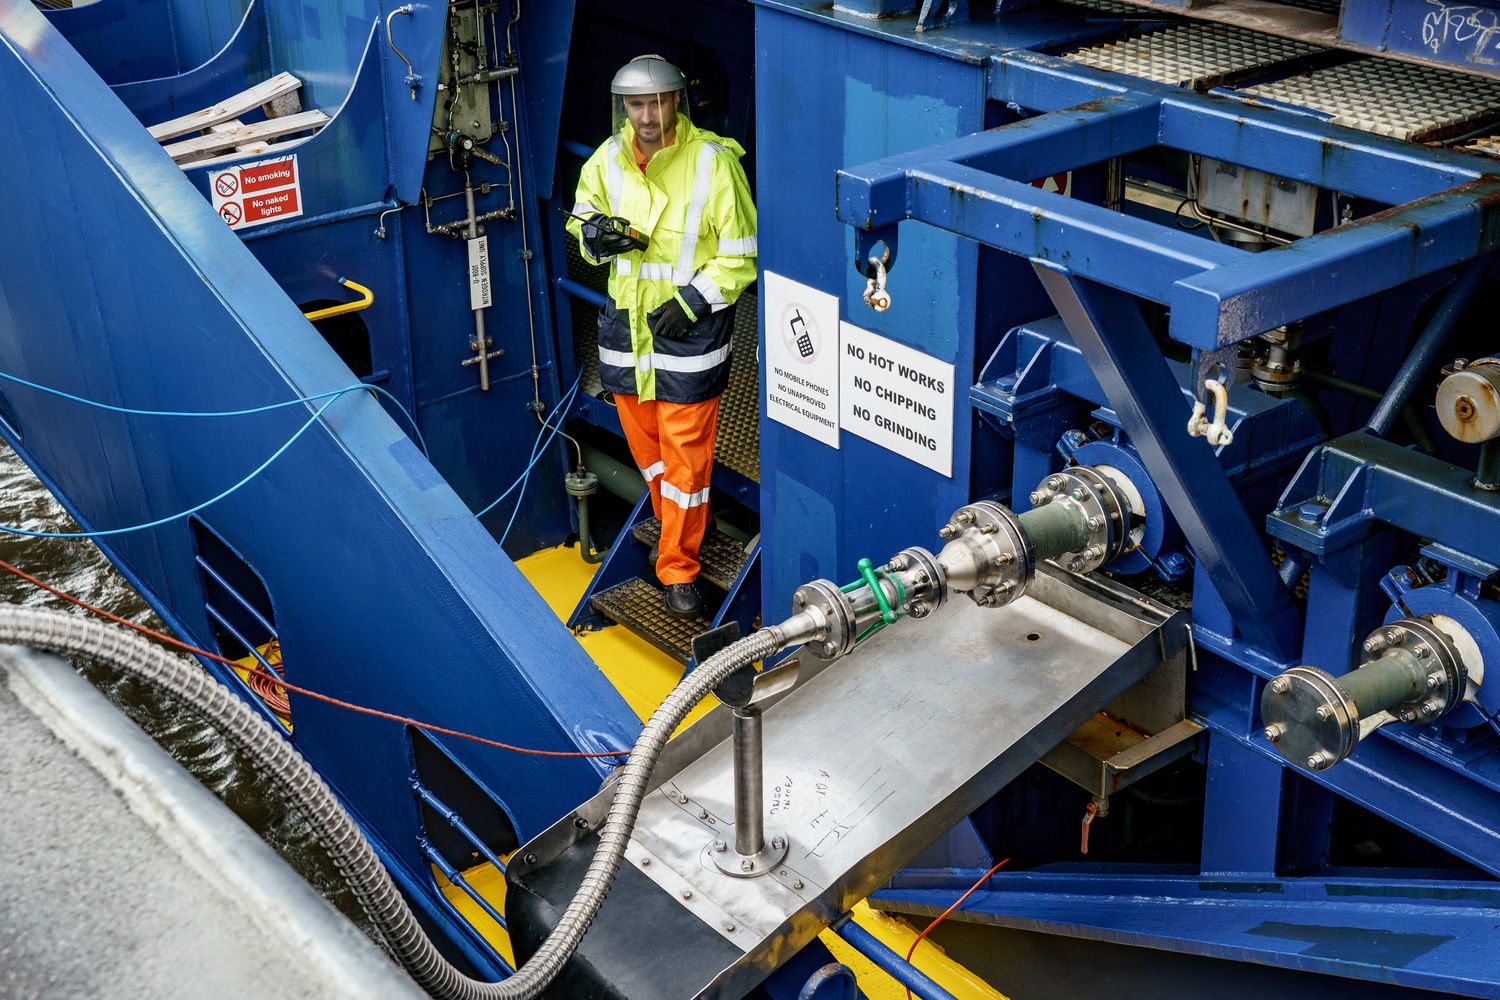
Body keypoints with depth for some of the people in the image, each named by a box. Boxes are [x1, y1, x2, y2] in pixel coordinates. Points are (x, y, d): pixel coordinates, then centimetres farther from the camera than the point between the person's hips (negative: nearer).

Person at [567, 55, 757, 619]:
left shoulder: (714, 162, -15)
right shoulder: (607, 160, -1)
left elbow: (741, 254, -10)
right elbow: (582, 218, 15)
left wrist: (692, 301, -19)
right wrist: (596, 234, -9)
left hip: (690, 327, -5)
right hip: (626, 320, 5)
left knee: (687, 452, 0)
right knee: (644, 441, 18)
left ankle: (678, 569, 14)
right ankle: (678, 525, 43)